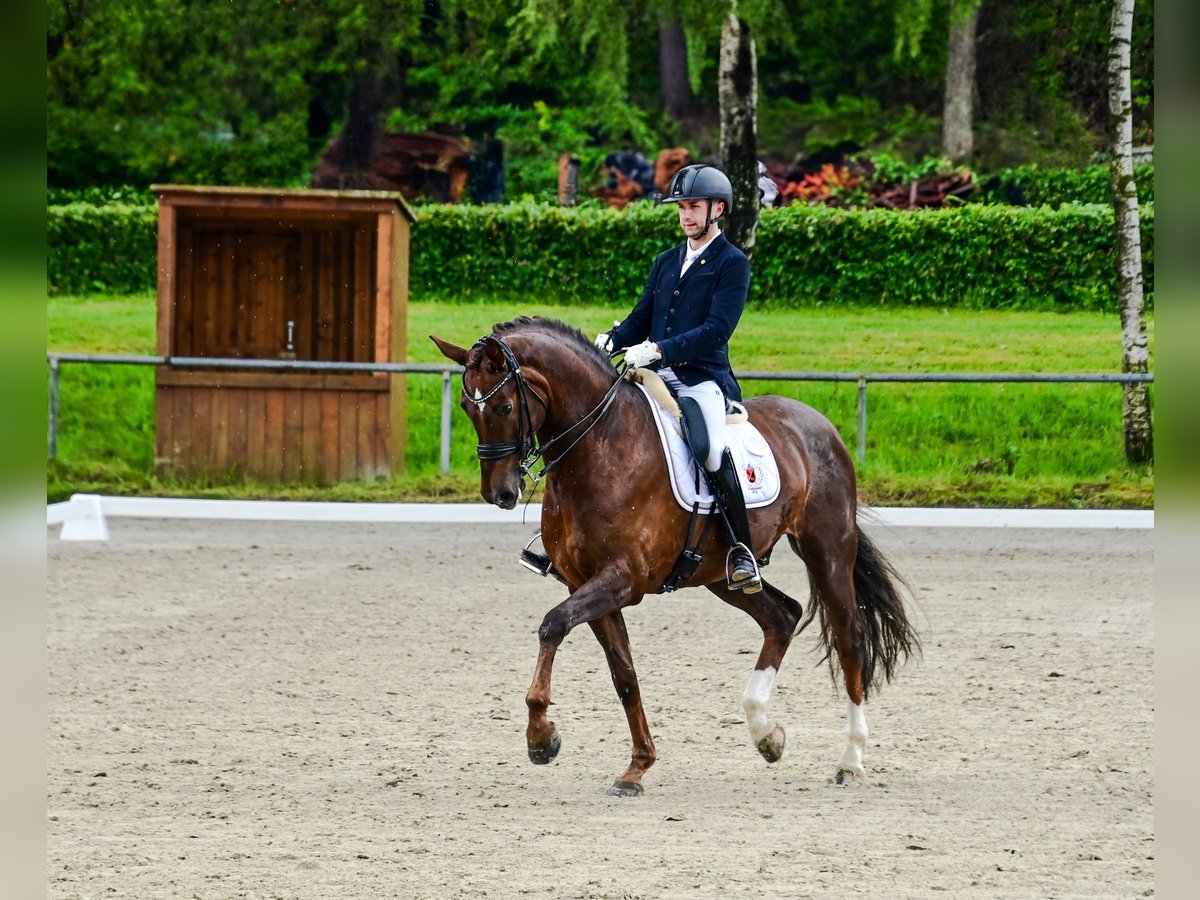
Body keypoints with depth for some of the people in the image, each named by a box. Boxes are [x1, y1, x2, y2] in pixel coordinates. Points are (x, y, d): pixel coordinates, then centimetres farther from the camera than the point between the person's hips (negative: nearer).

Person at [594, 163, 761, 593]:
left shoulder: (732, 264, -1)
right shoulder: (666, 262, 21)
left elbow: (717, 330, -13)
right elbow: (641, 318, 18)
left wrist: (656, 350, -24)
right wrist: (610, 341, -6)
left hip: (703, 378, -7)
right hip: (658, 379, 7)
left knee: (714, 453, -31)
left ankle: (742, 549, -19)